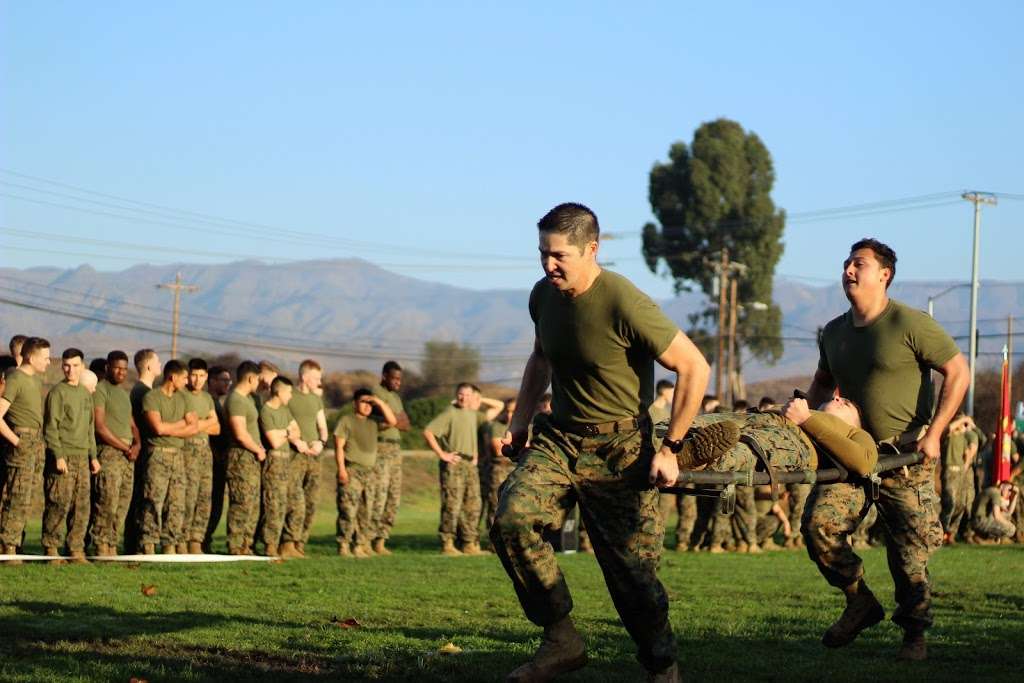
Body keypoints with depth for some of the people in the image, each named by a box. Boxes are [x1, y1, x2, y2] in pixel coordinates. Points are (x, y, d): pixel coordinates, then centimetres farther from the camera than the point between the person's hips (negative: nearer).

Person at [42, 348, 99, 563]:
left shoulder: (86, 394, 18)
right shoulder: (57, 392, -4)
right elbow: (51, 427, -9)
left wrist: (93, 456, 17)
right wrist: (58, 455, -16)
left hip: (82, 458, 7)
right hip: (63, 457, -7)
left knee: (82, 506, 4)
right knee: (59, 505, -8)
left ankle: (76, 550, 9)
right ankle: (51, 548, -2)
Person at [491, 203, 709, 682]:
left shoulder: (624, 304, -20)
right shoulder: (544, 296, 2)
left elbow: (694, 368, -16)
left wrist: (670, 449, -16)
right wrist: (520, 420, 16)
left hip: (619, 449, -5)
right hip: (559, 439, 6)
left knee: (632, 570, -5)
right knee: (511, 520, -20)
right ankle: (561, 640, -10)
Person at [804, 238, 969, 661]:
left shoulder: (910, 324, -9)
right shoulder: (834, 333, 11)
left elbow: (958, 372, -8)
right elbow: (823, 382, 29)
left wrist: (933, 433, -14)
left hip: (906, 455, -5)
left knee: (910, 548, -3)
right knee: (819, 524, -12)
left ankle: (914, 633, 15)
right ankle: (860, 604, 7)